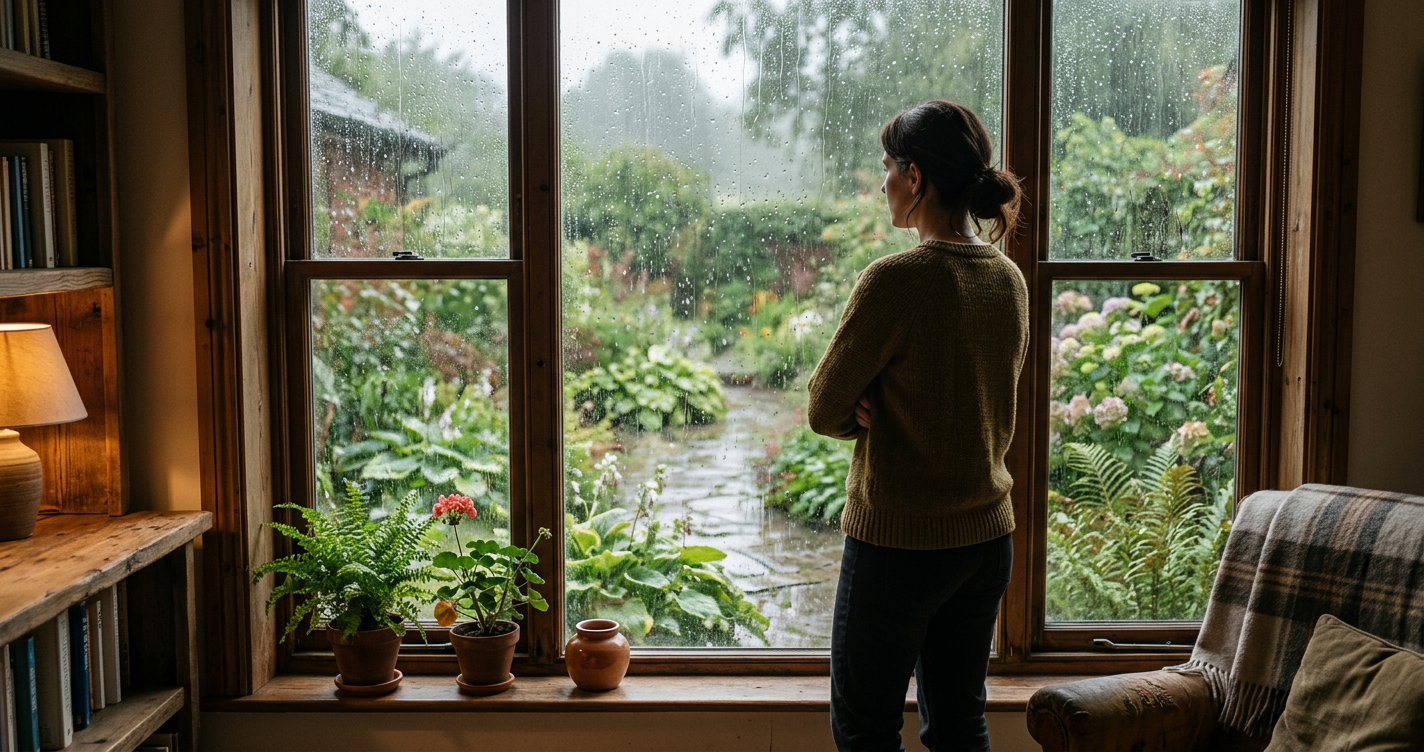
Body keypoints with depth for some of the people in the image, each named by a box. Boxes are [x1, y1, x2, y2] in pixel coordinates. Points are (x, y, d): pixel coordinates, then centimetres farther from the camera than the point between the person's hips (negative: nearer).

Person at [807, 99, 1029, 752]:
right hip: (988, 533, 7)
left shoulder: (894, 281, -20)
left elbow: (823, 411, -13)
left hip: (900, 542, -7)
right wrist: (882, 411, -3)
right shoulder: (1008, 280, 3)